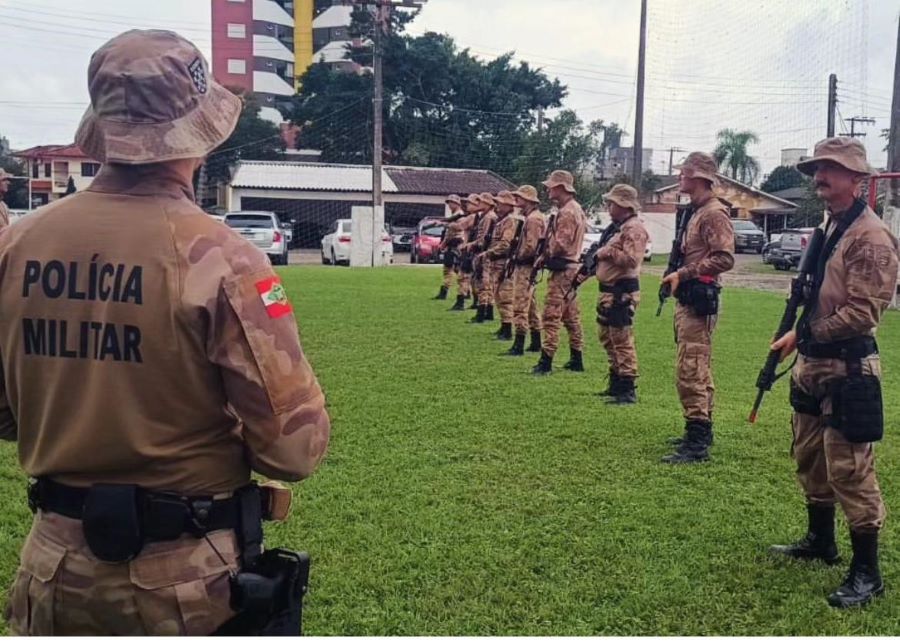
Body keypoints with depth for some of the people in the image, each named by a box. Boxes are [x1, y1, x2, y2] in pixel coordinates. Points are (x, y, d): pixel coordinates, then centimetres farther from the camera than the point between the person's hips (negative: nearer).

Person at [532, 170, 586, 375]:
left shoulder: (566, 212, -16)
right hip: (572, 267, 11)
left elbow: (560, 244, -21)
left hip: (562, 269, -11)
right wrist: (547, 255, 9)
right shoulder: (576, 209, 16)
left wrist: (544, 257, -6)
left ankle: (546, 362, -10)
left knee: (552, 315, -10)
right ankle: (576, 360, 20)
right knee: (571, 316, 14)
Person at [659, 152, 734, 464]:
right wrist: (678, 275, 9)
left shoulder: (714, 213, -13)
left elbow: (724, 258, -23)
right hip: (688, 301, 11)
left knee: (689, 372, -12)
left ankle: (697, 444, -9)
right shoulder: (697, 211, 17)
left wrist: (683, 273, -22)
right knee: (698, 370, 17)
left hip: (698, 303, -11)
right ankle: (701, 431, 27)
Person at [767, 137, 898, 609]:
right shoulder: (829, 226, 14)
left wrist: (805, 335, -15)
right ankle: (820, 541, 37)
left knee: (849, 470, -5)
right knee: (810, 459, 20)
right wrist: (798, 336, 8)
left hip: (847, 369, -10)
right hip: (813, 363, 10)